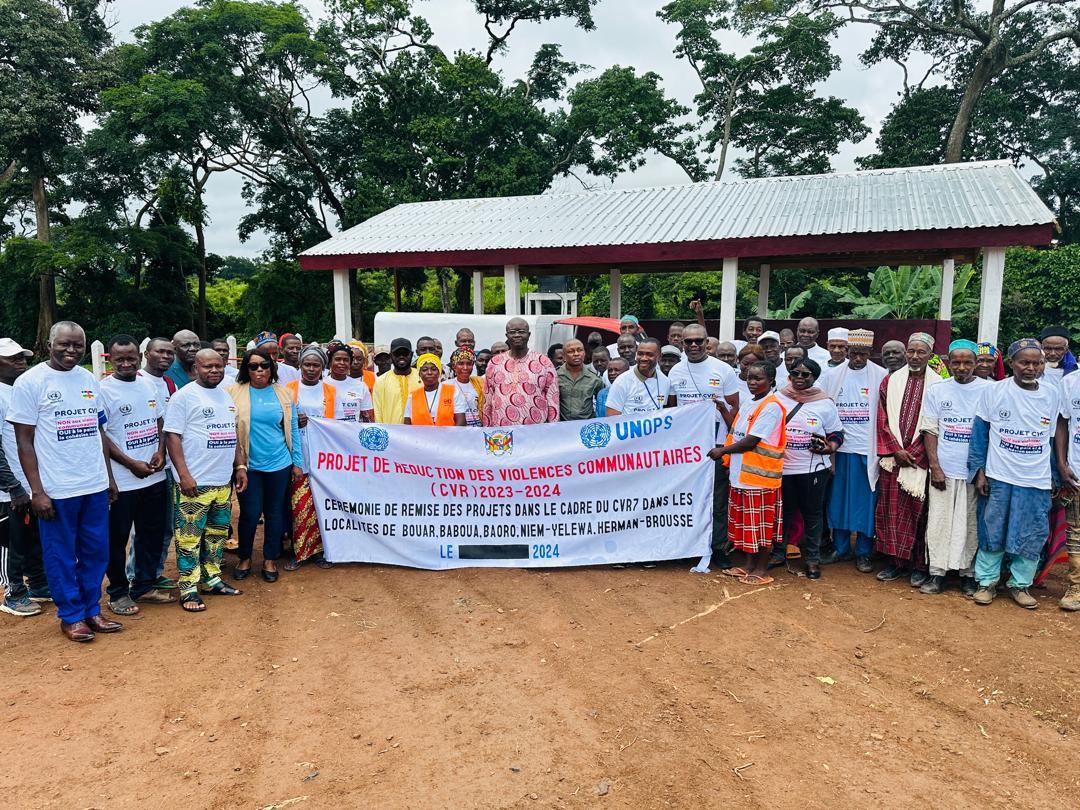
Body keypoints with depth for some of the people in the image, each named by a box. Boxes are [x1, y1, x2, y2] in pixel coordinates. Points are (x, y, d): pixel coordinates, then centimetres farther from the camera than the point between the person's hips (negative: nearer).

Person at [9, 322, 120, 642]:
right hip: (56, 489, -5)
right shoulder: (29, 382, -7)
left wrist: (109, 477, 13)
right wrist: (37, 491, -11)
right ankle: (71, 616, 21)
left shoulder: (89, 379, 8)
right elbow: (24, 440, -7)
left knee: (96, 552, 12)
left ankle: (92, 610, 26)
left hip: (96, 486, 5)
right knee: (61, 556, 7)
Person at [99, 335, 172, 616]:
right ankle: (118, 592, 19)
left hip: (155, 477, 6)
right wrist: (132, 464, -16)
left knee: (152, 534, 14)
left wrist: (160, 451, -3)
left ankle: (144, 585, 28)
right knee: (117, 538, 6)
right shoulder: (104, 390, -10)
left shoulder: (148, 385, 7)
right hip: (122, 481, -6)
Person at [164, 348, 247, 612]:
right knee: (190, 536, -1)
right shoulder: (184, 396, -8)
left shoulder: (226, 395, 14)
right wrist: (184, 475, -18)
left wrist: (240, 466, 12)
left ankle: (212, 579, 28)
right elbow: (172, 436, -12)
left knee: (217, 534, 15)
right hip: (195, 482, -7)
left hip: (224, 481, 7)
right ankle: (189, 589, 7)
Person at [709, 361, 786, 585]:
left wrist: (722, 451, -9)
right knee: (744, 522, 16)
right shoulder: (750, 404, 14)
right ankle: (747, 564, 28)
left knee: (761, 524, 3)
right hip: (741, 474, 9)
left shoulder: (771, 407, -15)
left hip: (760, 475, -9)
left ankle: (762, 569, 14)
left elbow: (751, 441, -17)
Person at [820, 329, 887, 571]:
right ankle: (840, 549, 20)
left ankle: (863, 553, 14)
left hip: (868, 449, -2)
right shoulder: (832, 376, 4)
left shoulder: (881, 376, -2)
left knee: (866, 501, 3)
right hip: (839, 448, 2)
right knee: (838, 499, 8)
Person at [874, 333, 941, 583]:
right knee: (891, 508, 4)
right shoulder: (890, 381, 7)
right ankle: (894, 561, 14)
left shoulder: (937, 385, -1)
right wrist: (896, 450, -6)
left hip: (921, 458, -2)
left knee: (919, 510, 3)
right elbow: (882, 420, 4)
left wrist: (913, 454, -10)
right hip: (892, 457, 2)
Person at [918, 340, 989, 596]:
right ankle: (937, 573, 12)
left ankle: (968, 573, 19)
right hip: (943, 470, 1)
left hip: (974, 470, -1)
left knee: (971, 524, 7)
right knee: (939, 522, 4)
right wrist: (935, 467, -5)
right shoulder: (936, 391, 3)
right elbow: (930, 431, 3)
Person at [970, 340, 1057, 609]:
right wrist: (978, 471, -5)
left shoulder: (1053, 394, 3)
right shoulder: (994, 391, -5)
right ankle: (987, 581, 20)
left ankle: (1020, 584, 24)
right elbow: (979, 433, -1)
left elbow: (1054, 437, 11)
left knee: (1032, 537, 8)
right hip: (998, 478, -2)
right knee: (992, 533, 6)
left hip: (1037, 482, 2)